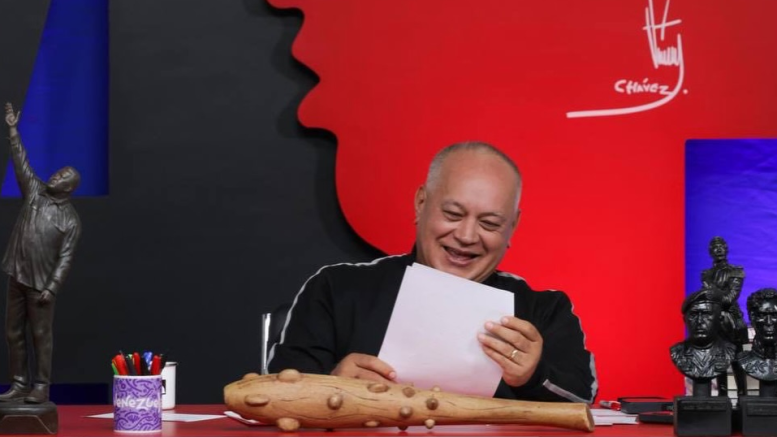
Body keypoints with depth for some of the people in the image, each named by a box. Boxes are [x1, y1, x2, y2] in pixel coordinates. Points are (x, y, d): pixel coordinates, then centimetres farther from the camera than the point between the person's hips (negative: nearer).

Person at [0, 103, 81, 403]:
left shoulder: (70, 220, -5)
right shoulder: (35, 192, 6)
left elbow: (65, 258, -8)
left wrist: (52, 288, -16)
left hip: (42, 283, -5)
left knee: (41, 336, -1)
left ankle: (41, 387, 5)